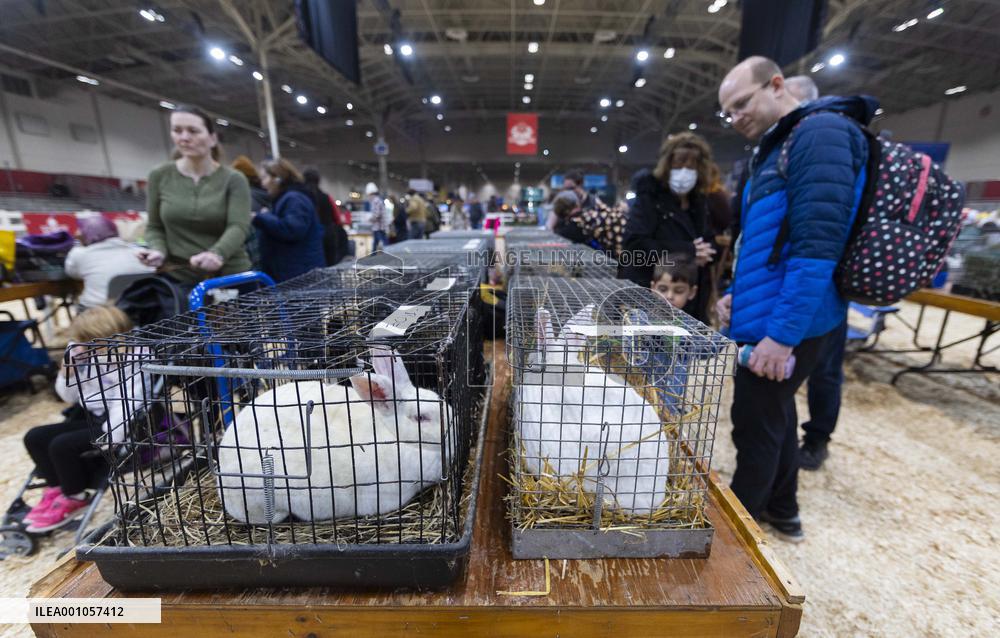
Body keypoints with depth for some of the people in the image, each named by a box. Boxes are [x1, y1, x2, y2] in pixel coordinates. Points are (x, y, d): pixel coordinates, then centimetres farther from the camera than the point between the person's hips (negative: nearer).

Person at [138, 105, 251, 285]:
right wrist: (159, 250, -9)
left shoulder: (233, 180, -1)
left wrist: (217, 253, -33)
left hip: (230, 275, -2)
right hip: (179, 277, 2)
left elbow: (238, 227, -14)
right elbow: (154, 227, 13)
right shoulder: (159, 176, 7)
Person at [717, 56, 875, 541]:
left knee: (755, 427, 3)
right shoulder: (778, 148, 17)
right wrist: (739, 294, 8)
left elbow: (816, 245, -23)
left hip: (787, 326, -10)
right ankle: (781, 511, 40)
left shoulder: (821, 133, -13)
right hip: (771, 318, 10)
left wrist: (782, 333, -24)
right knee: (775, 414, 21)